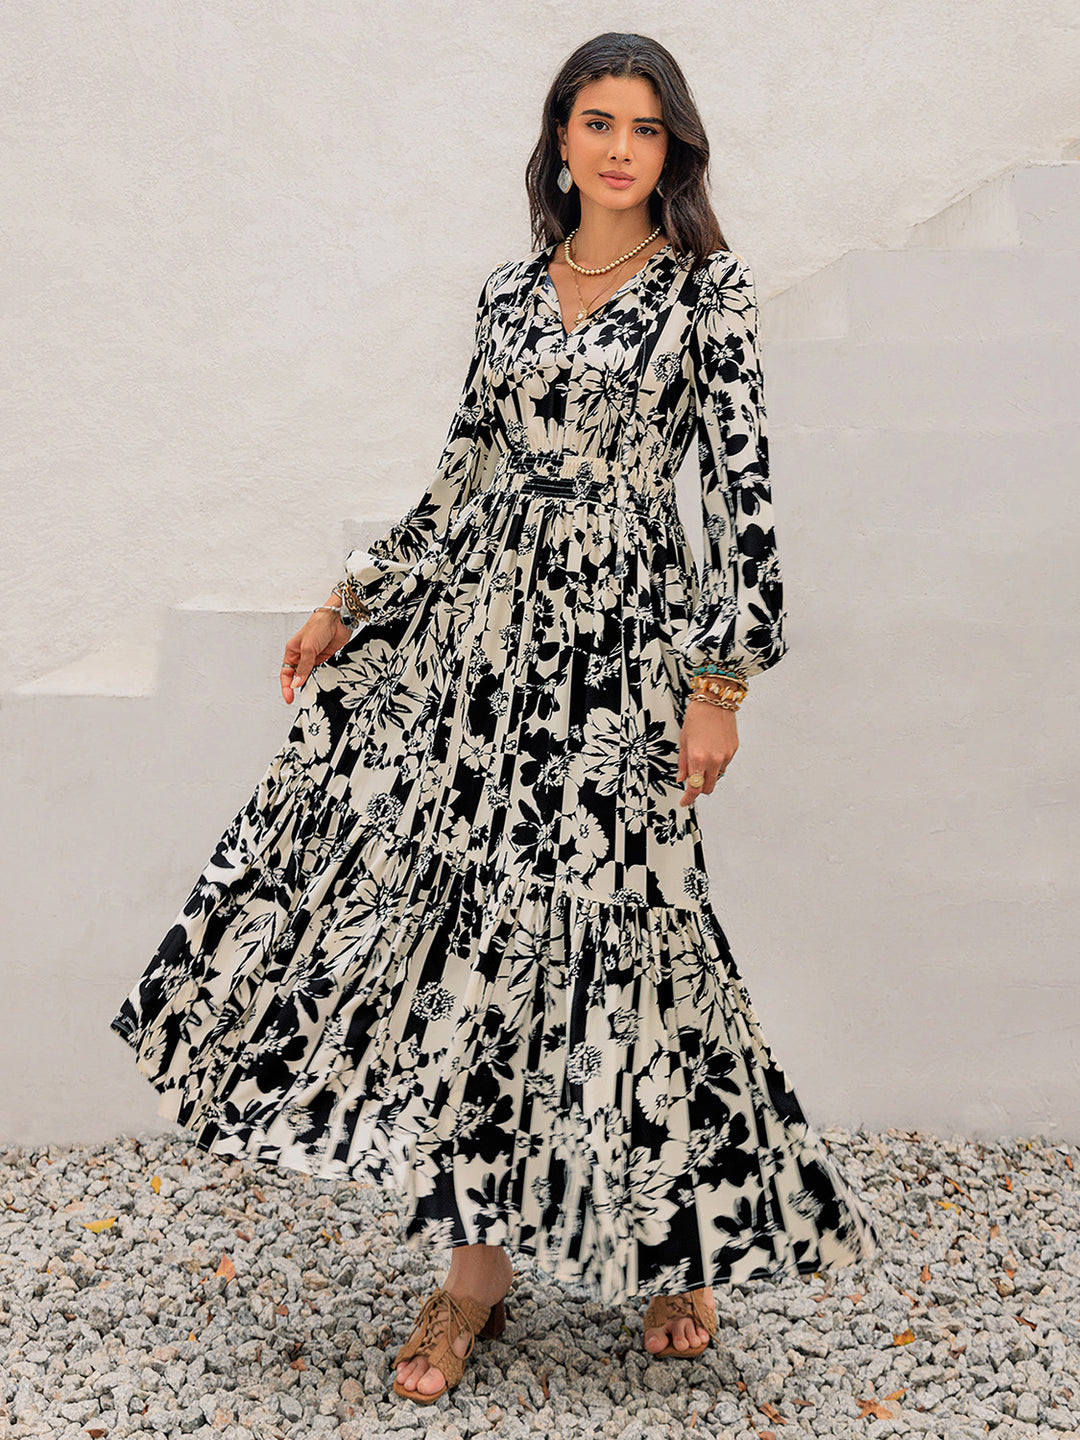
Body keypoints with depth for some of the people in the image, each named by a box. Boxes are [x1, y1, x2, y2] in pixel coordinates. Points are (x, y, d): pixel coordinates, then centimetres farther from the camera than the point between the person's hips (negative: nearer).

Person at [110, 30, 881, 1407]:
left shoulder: (709, 287, -1)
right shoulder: (510, 291, 13)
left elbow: (739, 489, -6)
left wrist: (722, 678, -12)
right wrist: (353, 599, 14)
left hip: (617, 634, -4)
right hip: (476, 619, 5)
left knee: (606, 922, -3)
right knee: (459, 904, -1)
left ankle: (683, 1237, 20)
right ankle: (478, 1258, 11)